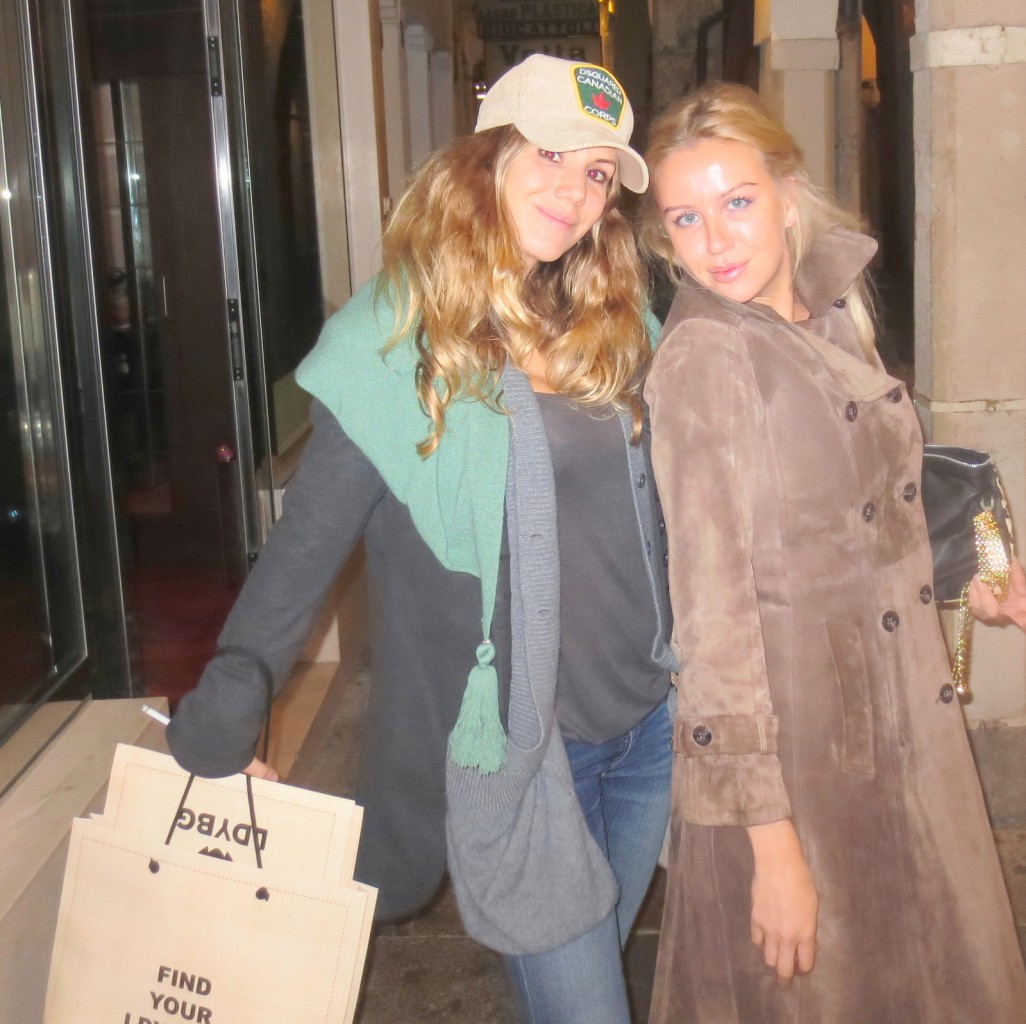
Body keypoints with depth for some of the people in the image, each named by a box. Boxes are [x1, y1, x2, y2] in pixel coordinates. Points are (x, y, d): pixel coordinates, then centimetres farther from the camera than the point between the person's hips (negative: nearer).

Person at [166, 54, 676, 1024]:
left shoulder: (621, 326, 5)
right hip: (517, 744, -6)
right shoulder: (398, 343, -13)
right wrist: (221, 724, -12)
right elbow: (304, 546, -11)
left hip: (650, 724, 6)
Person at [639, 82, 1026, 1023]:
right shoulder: (703, 357, -17)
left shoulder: (835, 313, 5)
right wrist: (770, 838, -20)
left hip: (904, 728, 7)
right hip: (788, 745, -7)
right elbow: (712, 604, -19)